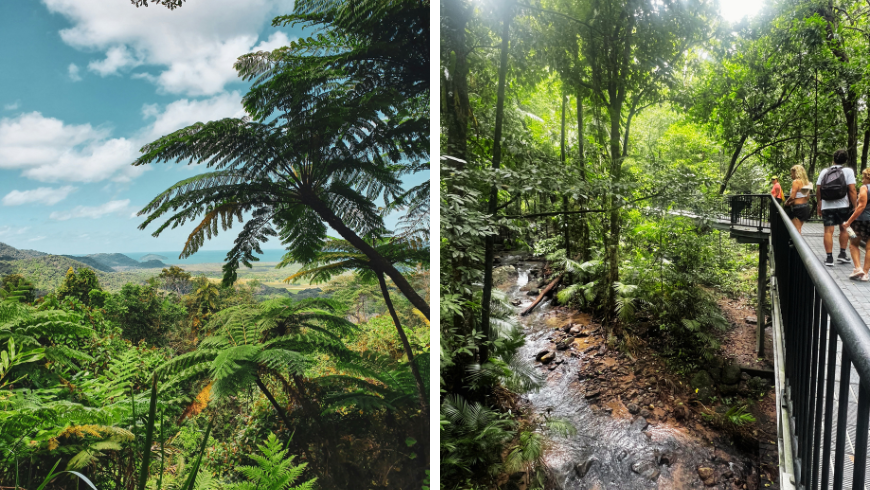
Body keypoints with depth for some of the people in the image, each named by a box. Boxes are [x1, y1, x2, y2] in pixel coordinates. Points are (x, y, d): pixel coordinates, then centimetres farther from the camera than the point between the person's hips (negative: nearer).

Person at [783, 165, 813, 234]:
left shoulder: (796, 181, -13)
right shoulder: (806, 182, 12)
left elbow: (792, 196, -21)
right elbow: (807, 197, 16)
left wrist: (787, 202, -1)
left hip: (798, 207, -9)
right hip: (806, 206, 9)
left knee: (796, 230, -4)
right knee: (798, 229, 16)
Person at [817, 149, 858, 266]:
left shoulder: (824, 172, 8)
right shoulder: (848, 171, -1)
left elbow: (819, 190, 6)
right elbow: (852, 190, -8)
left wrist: (819, 206, 14)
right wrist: (855, 207, -5)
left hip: (827, 206, 2)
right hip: (842, 206, -1)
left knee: (828, 231, 0)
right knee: (844, 229, 16)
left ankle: (829, 258, -1)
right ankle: (842, 254, 17)